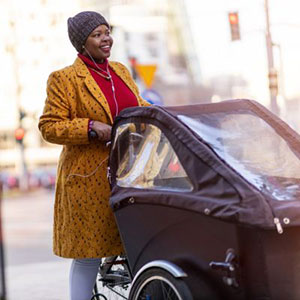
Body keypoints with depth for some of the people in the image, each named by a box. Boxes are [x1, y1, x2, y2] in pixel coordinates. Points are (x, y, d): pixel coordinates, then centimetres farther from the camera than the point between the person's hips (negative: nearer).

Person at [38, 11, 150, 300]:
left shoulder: (120, 71, 14)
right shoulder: (64, 79, -5)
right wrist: (90, 127, -20)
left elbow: (139, 107, 24)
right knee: (88, 254, 0)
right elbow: (49, 126, -9)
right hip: (89, 178, -6)